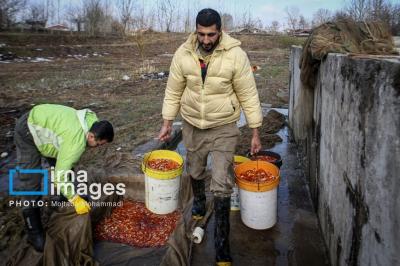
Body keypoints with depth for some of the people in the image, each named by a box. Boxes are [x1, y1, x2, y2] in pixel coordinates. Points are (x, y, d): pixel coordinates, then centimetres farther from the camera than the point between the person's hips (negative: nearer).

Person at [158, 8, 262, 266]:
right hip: (192, 126, 3)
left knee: (222, 186, -2)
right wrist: (167, 121, 5)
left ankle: (222, 244, 13)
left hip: (224, 128, -3)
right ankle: (199, 203, 55)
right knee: (195, 172, 22)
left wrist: (255, 132, -8)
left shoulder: (235, 54, -16)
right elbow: (174, 91, 4)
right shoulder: (183, 53, -7)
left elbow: (248, 95, -10)